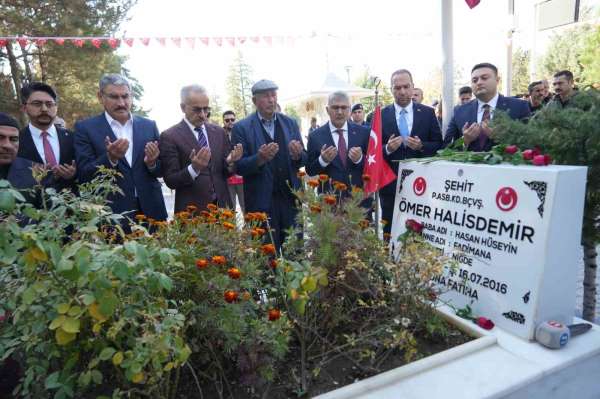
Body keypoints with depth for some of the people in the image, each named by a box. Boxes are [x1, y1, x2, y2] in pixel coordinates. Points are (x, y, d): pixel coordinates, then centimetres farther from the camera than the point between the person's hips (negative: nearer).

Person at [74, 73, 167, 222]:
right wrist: (110, 158, -23)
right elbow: (83, 175, -7)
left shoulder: (149, 126, 5)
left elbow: (161, 171, 8)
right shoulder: (85, 128, -1)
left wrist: (152, 163, -14)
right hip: (110, 213, -2)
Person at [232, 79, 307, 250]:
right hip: (261, 202, -3)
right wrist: (260, 158, -25)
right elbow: (239, 167, -6)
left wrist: (297, 155, -15)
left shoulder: (290, 123, 9)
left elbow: (304, 160, 8)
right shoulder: (242, 127, -3)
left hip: (291, 198, 3)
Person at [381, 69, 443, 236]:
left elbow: (439, 145, 4)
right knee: (390, 232, 6)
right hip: (390, 183, 0)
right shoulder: (380, 115, 3)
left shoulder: (428, 113, 5)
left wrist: (422, 146, -15)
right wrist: (387, 149, -18)